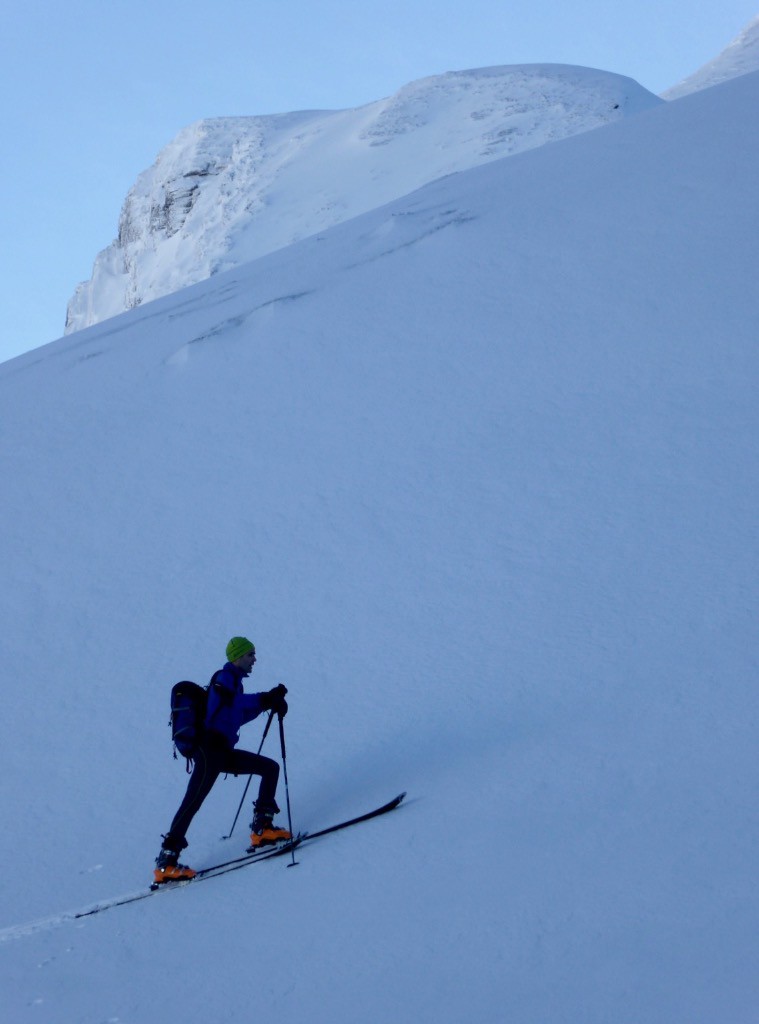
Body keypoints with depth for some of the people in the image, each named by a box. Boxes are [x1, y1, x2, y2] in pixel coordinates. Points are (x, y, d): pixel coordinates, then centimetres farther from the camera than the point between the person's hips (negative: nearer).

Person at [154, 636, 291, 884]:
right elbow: (228, 700, -25)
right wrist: (267, 700, -24)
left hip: (224, 751, 10)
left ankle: (261, 828, 4)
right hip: (210, 749, -10)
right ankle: (166, 862, -17)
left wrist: (268, 700, 16)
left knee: (270, 768, 8)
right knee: (192, 802, -15)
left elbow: (240, 714, 27)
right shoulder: (225, 677, -5)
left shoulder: (234, 680, 23)